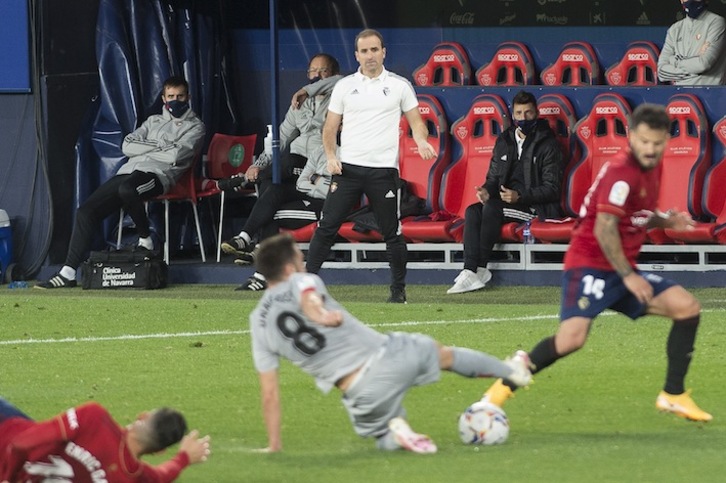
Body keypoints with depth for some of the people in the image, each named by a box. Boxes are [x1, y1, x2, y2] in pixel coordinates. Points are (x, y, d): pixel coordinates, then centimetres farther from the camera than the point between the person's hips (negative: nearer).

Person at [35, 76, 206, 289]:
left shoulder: (195, 127, 12)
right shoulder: (153, 121, 29)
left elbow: (176, 155, -7)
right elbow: (127, 146, 14)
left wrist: (145, 149, 5)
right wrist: (158, 147, 1)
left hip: (158, 174, -6)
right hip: (128, 171, 7)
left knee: (126, 189, -42)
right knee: (86, 211, -10)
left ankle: (145, 239, -18)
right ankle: (68, 273, -12)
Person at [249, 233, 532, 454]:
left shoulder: (258, 324, 6)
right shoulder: (300, 282, -2)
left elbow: (269, 392, 5)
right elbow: (309, 297, -29)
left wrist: (274, 445, 9)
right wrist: (318, 313, -51)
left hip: (361, 395, 1)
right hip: (387, 355, -1)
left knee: (385, 440, 29)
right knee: (444, 354, 30)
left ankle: (394, 431, -6)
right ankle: (511, 371, 48)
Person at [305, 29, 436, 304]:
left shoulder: (400, 86, 5)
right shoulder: (344, 86, 9)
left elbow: (415, 121, 7)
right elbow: (330, 127, 12)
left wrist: (422, 141, -15)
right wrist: (330, 156, -4)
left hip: (384, 170, -1)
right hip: (348, 168, 1)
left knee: (392, 233, 2)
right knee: (327, 226, -4)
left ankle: (398, 290, 12)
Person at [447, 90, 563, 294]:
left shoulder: (547, 144, -4)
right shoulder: (504, 142, 16)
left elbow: (552, 189, -9)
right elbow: (493, 177, 20)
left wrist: (520, 196, -21)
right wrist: (486, 190, -6)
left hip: (537, 207, -6)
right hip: (507, 202, 6)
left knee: (491, 208, -30)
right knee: (472, 211, -21)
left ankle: (481, 268, -27)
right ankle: (470, 271, -33)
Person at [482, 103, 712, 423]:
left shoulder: (652, 168, 11)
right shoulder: (621, 173, -17)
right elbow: (604, 229, -22)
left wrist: (665, 221, 5)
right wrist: (628, 276, -17)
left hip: (623, 270, 9)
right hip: (590, 264, -9)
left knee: (687, 307, -3)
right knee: (572, 338, -26)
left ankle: (673, 396, 5)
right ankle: (503, 388, -9)